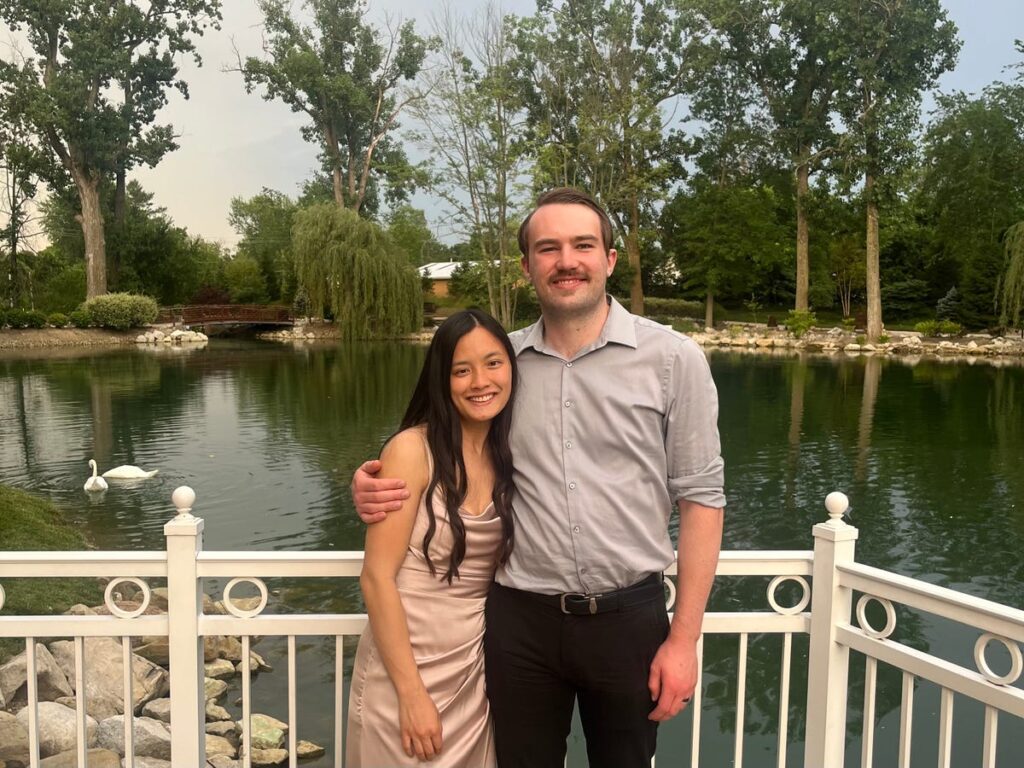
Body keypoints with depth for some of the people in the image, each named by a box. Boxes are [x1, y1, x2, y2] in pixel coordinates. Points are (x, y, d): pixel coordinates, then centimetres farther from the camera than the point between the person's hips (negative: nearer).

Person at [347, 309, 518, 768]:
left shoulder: (510, 457, 1)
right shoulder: (412, 450, -15)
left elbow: (508, 570, 8)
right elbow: (377, 578, -16)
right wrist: (412, 693, -17)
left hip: (477, 670, 5)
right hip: (404, 666, -4)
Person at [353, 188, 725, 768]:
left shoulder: (672, 358, -6)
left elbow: (700, 499, -5)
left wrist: (684, 639, -8)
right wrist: (375, 487, -9)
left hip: (628, 617, -1)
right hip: (518, 618, 2)